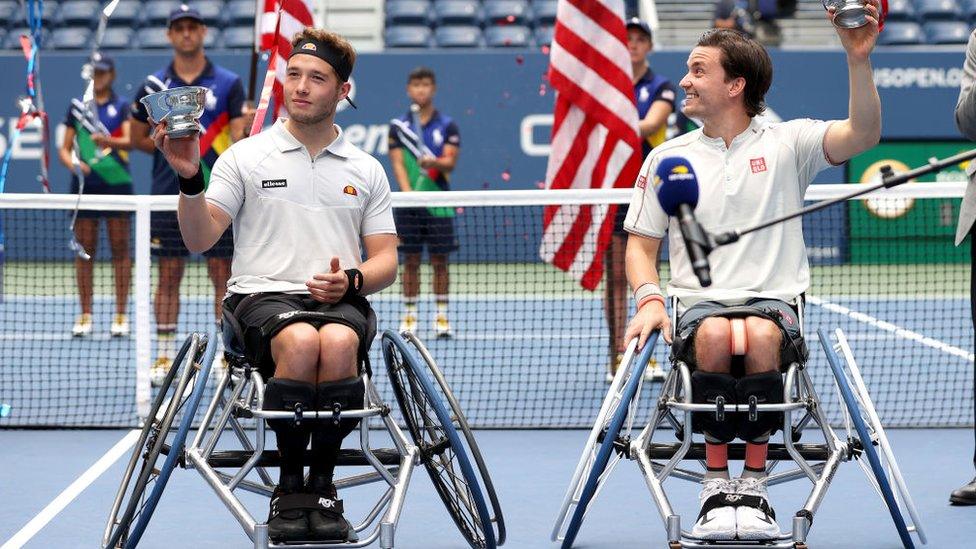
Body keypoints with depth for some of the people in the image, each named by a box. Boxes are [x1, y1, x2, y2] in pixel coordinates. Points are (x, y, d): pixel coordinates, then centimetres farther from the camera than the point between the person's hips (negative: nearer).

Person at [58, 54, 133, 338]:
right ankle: (85, 315, 6)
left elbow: (130, 141, -10)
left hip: (117, 183, -2)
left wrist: (108, 141, -30)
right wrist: (73, 163, -9)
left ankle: (120, 315, 2)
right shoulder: (76, 107, 12)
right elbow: (65, 148, 12)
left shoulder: (122, 106, 4)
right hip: (84, 184, 2)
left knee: (120, 249, -1)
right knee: (84, 250, 2)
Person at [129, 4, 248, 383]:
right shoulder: (154, 85, 7)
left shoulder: (228, 83, 3)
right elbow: (137, 138, 14)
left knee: (222, 274, 0)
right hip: (169, 195, 1)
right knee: (168, 274, 3)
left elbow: (240, 138, -2)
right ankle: (165, 356, 9)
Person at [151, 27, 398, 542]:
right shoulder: (245, 157, 10)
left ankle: (323, 482, -20)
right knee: (301, 341, -38)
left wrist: (353, 280, -7)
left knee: (339, 341, -37)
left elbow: (385, 260, 15)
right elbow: (199, 239, 1)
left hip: (341, 301, 2)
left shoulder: (366, 170, 18)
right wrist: (190, 178, -17)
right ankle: (289, 486, -22)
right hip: (263, 295, -2)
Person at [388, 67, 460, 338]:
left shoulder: (447, 125, 4)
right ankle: (409, 316, 9)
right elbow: (397, 163, -1)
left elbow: (450, 161, -4)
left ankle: (441, 316, 7)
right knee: (411, 261, 3)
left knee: (440, 261, 1)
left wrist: (434, 162, -27)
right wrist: (408, 192, -17)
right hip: (409, 204, 1)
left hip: (439, 203, -1)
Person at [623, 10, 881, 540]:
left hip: (775, 300, -1)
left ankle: (754, 486, -27)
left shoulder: (786, 144, 7)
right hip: (697, 301, 1)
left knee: (761, 337, -38)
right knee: (715, 334, -36)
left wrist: (859, 60, -25)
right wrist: (649, 298, -6)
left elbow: (863, 134, -9)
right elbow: (642, 243, 16)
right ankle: (715, 485, -28)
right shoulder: (667, 158, 14)